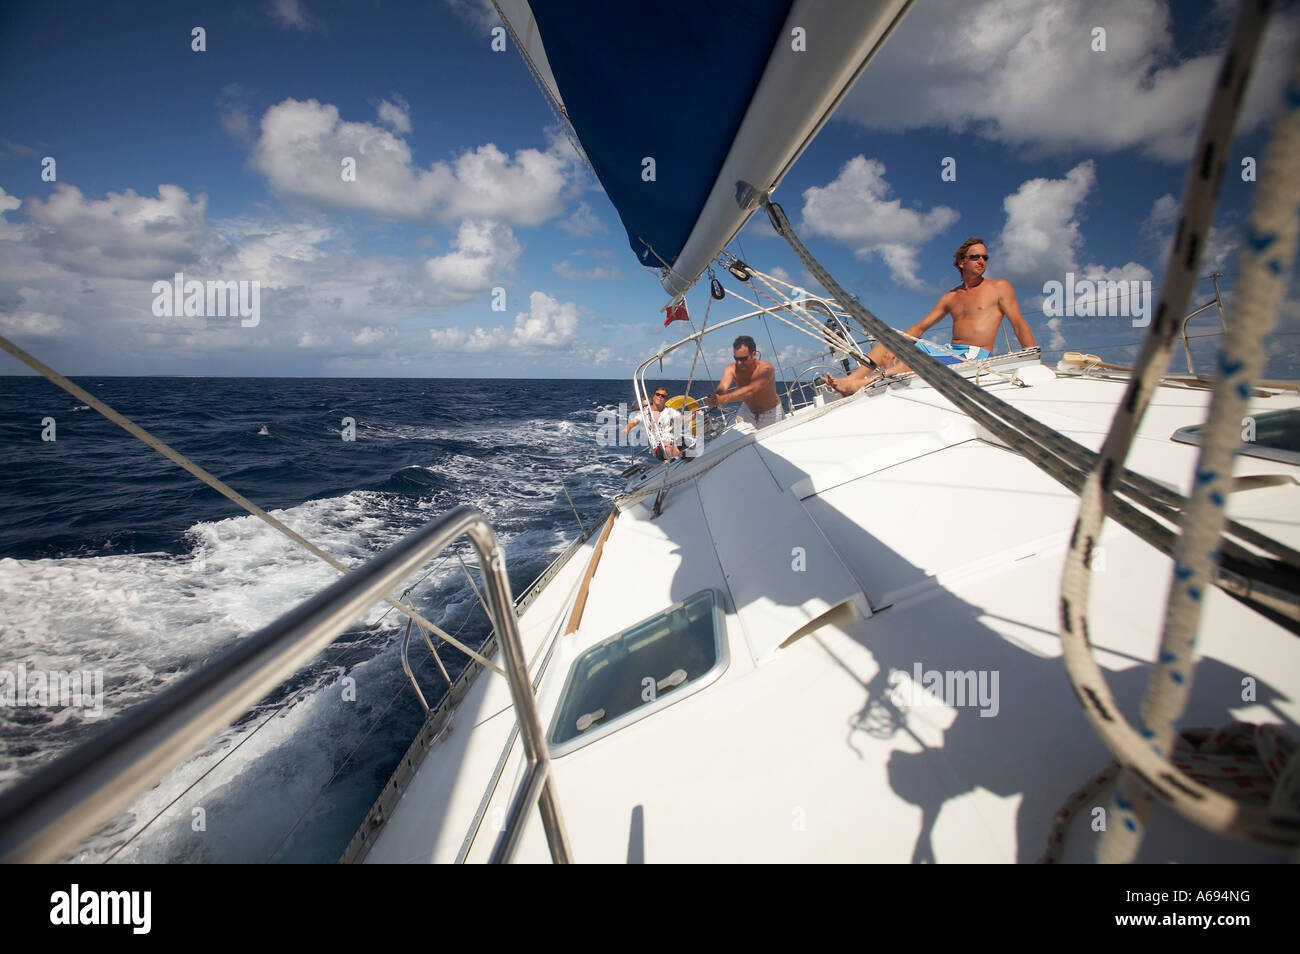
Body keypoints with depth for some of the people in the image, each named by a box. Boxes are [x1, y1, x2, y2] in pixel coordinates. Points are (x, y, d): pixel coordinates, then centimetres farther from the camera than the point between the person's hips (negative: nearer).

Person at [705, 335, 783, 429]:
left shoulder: (766, 369, -36)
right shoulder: (732, 369, -23)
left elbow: (750, 390, -52)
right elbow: (722, 388, -41)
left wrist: (723, 399, -66)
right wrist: (715, 397, -66)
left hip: (771, 412, -3)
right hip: (748, 410, 3)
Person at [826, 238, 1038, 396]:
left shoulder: (1000, 288, 6)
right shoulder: (951, 297, 20)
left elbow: (1019, 324, 0)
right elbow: (920, 327, 15)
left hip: (976, 356, -6)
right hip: (951, 351, 6)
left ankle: (857, 385, -41)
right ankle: (850, 378, -22)